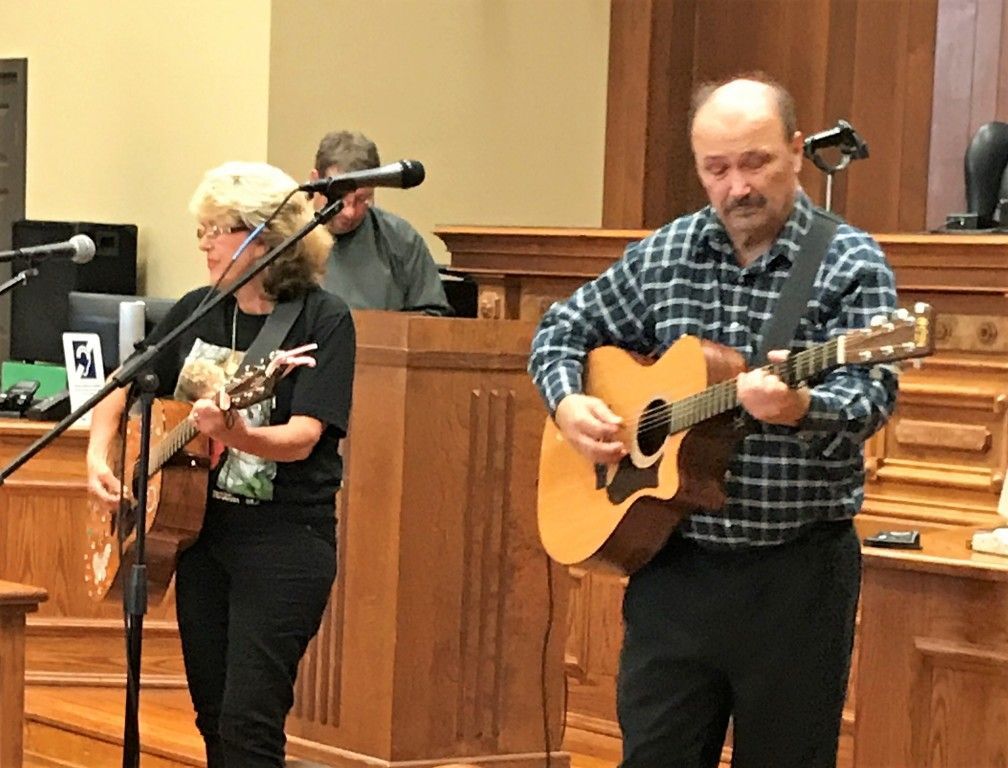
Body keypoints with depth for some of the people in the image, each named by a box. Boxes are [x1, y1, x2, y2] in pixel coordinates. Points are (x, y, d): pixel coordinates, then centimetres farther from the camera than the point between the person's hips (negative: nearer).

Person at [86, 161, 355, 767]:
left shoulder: (323, 320, -9)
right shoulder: (197, 311, 7)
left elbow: (302, 438, -20)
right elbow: (122, 391, 15)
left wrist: (236, 435, -38)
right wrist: (99, 458, -2)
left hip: (285, 538, -6)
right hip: (199, 527, 6)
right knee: (213, 714, 11)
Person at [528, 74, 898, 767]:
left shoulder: (850, 265, -6)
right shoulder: (662, 256, 7)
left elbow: (869, 396, -19)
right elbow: (565, 329, 18)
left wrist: (799, 408, -40)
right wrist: (569, 403, -2)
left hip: (796, 573, -3)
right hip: (675, 560, 4)